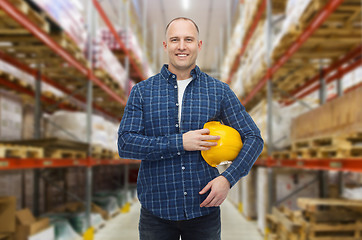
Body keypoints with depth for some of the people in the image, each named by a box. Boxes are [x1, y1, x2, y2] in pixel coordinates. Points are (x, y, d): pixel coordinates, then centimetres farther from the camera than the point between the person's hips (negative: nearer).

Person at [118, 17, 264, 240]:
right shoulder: (142, 91, 1)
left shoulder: (219, 91, 2)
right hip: (156, 211, 0)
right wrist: (180, 142, -16)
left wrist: (229, 178, -12)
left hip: (204, 208, 1)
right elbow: (125, 144, -8)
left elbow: (253, 138, 3)